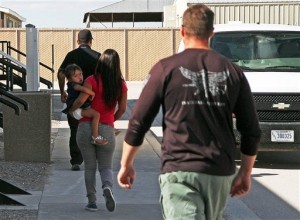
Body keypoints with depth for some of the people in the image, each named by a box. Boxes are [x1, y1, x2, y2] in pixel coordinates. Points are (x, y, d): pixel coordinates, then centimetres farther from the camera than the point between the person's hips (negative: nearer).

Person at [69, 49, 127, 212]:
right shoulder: (121, 85, 1)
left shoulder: (93, 80, -8)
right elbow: (122, 109, 5)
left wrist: (71, 110, 1)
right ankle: (107, 187, -20)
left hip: (86, 127, -1)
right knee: (106, 166, 11)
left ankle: (92, 201, 6)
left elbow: (81, 100, -19)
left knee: (90, 166, 10)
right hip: (107, 129, 1)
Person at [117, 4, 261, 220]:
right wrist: (245, 173, 18)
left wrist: (126, 165, 11)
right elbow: (252, 131, 7)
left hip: (179, 171, -4)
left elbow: (138, 123, -1)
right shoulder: (233, 72, 6)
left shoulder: (166, 68, -2)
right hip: (221, 173, 4)